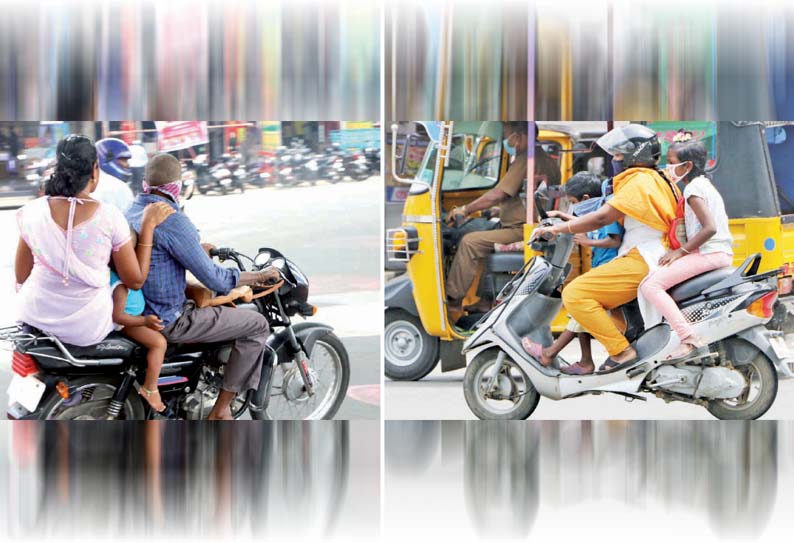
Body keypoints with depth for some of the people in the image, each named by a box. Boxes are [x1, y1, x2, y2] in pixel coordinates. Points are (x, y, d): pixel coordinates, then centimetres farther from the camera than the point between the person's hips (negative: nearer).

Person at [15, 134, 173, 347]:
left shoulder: (32, 211, -10)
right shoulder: (109, 217, -18)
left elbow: (21, 276, 0)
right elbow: (135, 280, -8)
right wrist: (148, 225, -4)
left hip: (34, 318, 2)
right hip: (86, 330, -2)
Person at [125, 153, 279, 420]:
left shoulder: (131, 211, 5)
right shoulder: (172, 220, -22)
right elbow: (214, 279, -21)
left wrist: (198, 250, 30)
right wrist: (260, 275, -7)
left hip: (135, 310, 10)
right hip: (168, 322, -10)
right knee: (257, 325, -3)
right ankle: (220, 410, 1)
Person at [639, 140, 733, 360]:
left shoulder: (693, 188, -10)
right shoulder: (705, 185, 21)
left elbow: (710, 228, -21)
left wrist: (681, 251, -16)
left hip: (708, 253, -11)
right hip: (722, 252, 11)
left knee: (650, 285, -20)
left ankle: (689, 339, -32)